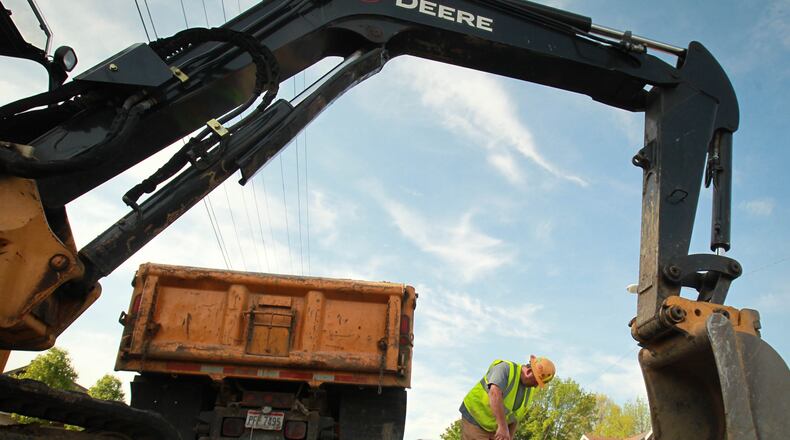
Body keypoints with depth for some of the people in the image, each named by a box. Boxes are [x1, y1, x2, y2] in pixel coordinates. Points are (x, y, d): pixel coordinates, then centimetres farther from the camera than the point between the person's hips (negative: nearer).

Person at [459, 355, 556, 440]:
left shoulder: (529, 390, 1)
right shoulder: (505, 369, -23)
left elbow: (515, 417, 9)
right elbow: (494, 394, -40)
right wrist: (503, 427, -47)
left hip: (494, 428, 7)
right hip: (475, 419, -7)